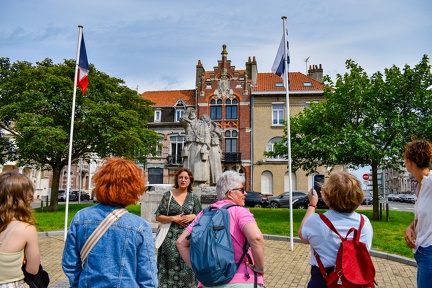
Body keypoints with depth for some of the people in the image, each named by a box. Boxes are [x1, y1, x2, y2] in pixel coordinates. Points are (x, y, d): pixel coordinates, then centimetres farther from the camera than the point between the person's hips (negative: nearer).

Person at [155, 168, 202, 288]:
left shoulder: (194, 197, 7)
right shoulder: (168, 195, 3)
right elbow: (158, 217, 2)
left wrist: (193, 216, -9)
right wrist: (173, 218, -11)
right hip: (171, 238, -1)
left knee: (187, 267, -1)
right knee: (170, 266, 0)